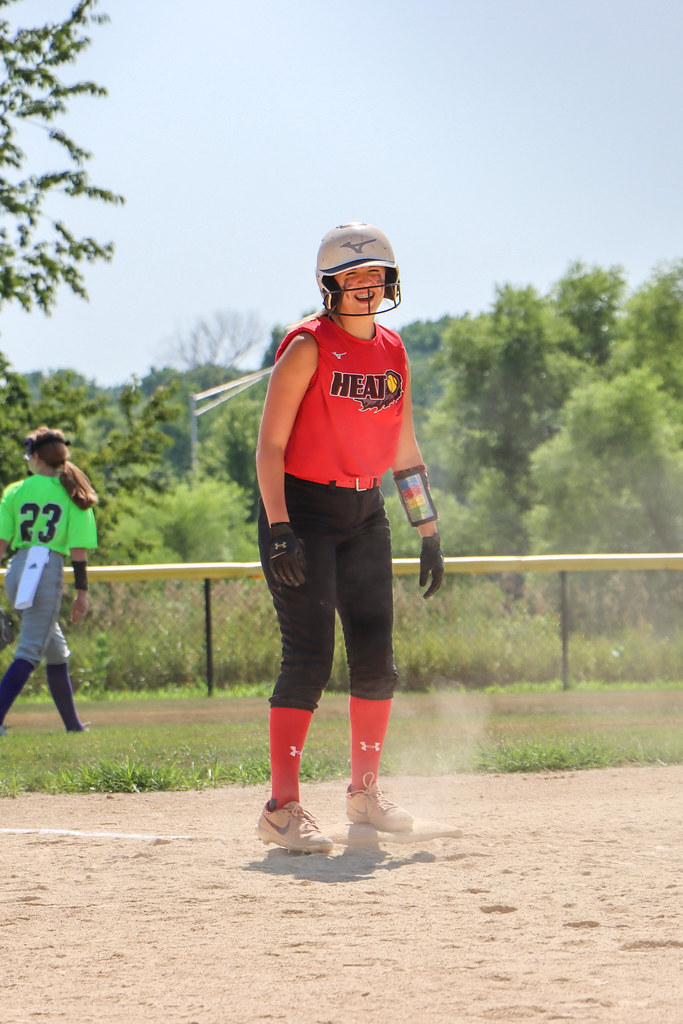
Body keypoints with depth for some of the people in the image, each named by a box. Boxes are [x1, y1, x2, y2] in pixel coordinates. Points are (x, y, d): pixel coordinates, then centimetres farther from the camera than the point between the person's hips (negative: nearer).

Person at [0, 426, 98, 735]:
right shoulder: (72, 493, 2)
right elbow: (79, 550, -3)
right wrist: (82, 592, 1)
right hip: (48, 572, -4)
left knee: (56, 651, 18)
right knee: (30, 651, -5)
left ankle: (73, 723, 26)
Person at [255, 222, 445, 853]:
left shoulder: (392, 352, 9)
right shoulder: (309, 346, -11)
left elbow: (406, 452, 16)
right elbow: (270, 446, -14)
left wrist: (428, 532, 12)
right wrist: (279, 530, -23)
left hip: (365, 514, 6)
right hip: (302, 509, -6)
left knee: (376, 659, 5)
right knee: (309, 658, -13)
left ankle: (365, 793, 19)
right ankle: (282, 808, -11)